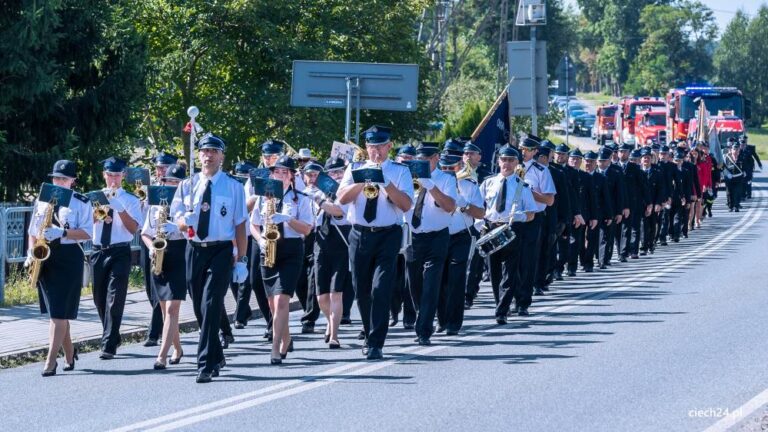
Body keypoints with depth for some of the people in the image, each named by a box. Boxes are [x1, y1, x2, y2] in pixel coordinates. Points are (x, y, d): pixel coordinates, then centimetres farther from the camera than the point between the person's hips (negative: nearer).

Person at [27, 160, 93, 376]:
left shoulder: (81, 203, -1)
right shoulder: (42, 201, 13)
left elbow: (87, 233, -7)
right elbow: (33, 231, 17)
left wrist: (62, 233, -20)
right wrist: (30, 253, 2)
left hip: (68, 257, -5)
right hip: (44, 256, 5)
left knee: (59, 311, -10)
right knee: (54, 310, 10)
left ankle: (51, 361, -13)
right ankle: (69, 354, 25)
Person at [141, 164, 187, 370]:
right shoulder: (155, 204, 11)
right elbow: (145, 233, 15)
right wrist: (151, 247, -4)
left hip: (179, 257, -5)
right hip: (159, 258, 5)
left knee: (172, 308, -12)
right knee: (165, 308, 12)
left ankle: (162, 355, -18)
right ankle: (177, 349, 29)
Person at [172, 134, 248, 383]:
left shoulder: (233, 187, 2)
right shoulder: (187, 186, 10)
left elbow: (240, 225, 1)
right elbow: (177, 218, 9)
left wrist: (241, 259, -4)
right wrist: (185, 221, -17)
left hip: (221, 251, -4)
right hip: (194, 250, 4)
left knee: (211, 306, -15)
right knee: (199, 308, 11)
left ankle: (206, 365, -18)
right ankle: (216, 357, 29)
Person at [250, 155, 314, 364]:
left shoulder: (301, 199, 2)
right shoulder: (264, 197, 12)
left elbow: (307, 229, -4)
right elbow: (253, 224, 16)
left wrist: (288, 219, -19)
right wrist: (260, 239, -4)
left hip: (291, 252, -4)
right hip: (268, 252, 4)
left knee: (281, 301, -17)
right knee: (273, 303, 9)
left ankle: (276, 350, -20)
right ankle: (286, 342, 31)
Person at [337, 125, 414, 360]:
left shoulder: (400, 171, 5)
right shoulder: (355, 169, 11)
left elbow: (406, 205, -8)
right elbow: (342, 197, -3)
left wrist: (386, 183, -17)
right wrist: (364, 180, -15)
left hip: (388, 235, -3)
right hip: (359, 234, 3)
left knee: (381, 289, -13)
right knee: (362, 290, 8)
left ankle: (375, 344, -14)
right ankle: (370, 336, 27)